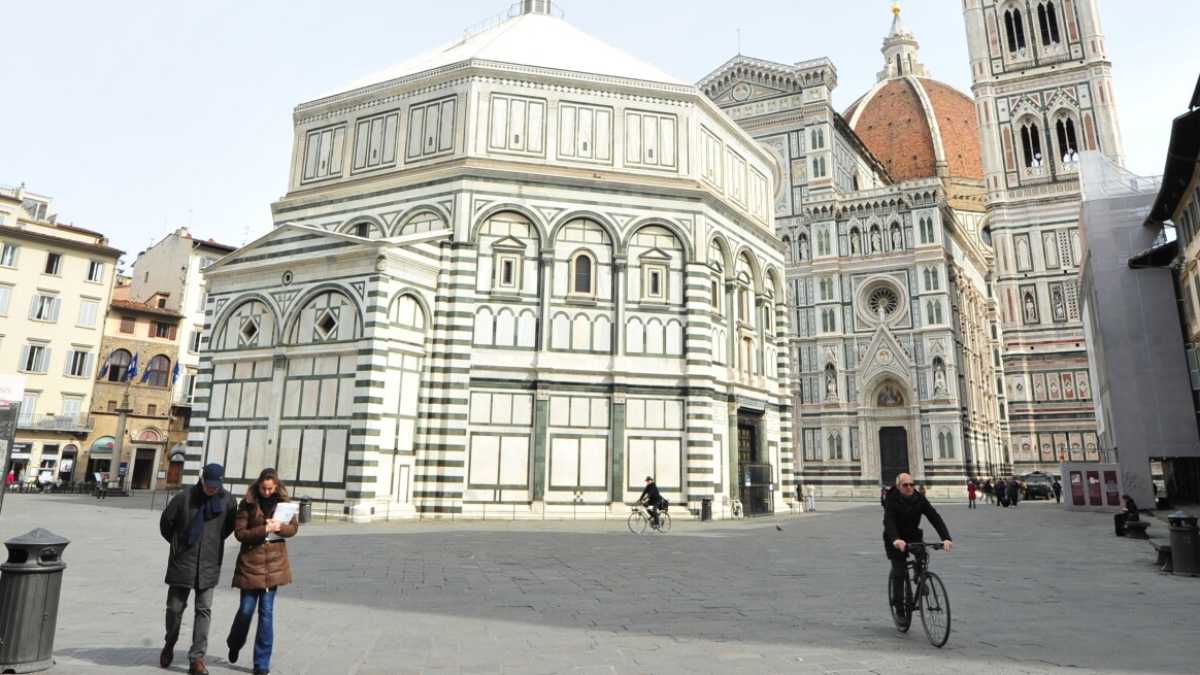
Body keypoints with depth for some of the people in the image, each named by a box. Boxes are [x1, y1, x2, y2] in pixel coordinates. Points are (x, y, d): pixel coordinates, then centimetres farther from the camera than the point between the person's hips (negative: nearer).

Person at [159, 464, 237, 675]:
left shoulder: (228, 500, -6)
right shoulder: (184, 498, -11)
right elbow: (165, 523, 3)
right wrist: (178, 544, 9)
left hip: (209, 564, 1)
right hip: (182, 562, -1)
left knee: (204, 610, 1)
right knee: (175, 607, 11)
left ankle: (197, 658, 7)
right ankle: (169, 645, 38)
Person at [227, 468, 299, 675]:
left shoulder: (282, 501, 1)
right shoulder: (247, 503, -6)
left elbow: (294, 527, 7)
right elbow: (240, 532, -8)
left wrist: (280, 527, -13)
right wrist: (264, 529, -22)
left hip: (274, 563, 1)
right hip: (251, 562, -1)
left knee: (267, 612, 4)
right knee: (246, 609, 7)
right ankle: (234, 644, 40)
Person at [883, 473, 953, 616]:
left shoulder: (919, 499, -12)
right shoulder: (892, 500, -21)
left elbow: (935, 517, -21)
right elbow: (889, 521, -34)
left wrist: (946, 538, -36)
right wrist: (896, 540, -53)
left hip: (913, 536, 3)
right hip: (896, 540, -3)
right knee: (898, 573, -8)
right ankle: (899, 609, 5)